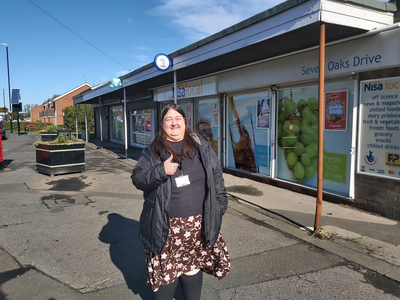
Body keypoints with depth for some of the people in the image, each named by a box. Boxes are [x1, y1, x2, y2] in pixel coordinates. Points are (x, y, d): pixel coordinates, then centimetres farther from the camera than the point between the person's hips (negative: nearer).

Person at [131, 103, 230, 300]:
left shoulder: (200, 146, 3)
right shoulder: (153, 151, -2)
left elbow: (216, 175, 8)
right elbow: (137, 178, -6)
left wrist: (220, 204, 5)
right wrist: (161, 171, -22)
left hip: (197, 223, 2)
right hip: (166, 226, -1)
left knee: (193, 268, 18)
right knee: (166, 271, 10)